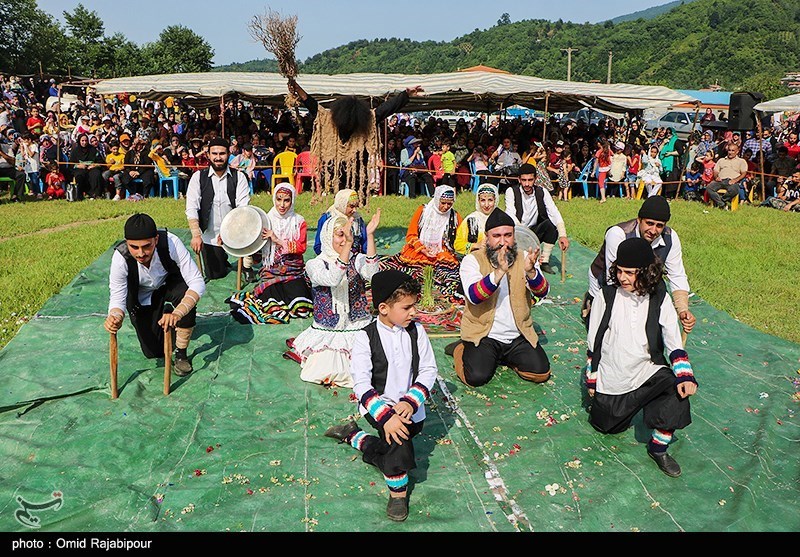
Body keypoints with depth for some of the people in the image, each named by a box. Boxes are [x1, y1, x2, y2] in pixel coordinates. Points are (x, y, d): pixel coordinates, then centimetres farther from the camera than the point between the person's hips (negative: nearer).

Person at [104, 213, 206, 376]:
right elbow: (117, 297, -22)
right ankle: (163, 315, 31)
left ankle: (181, 353, -14)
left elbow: (197, 283, -38)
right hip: (142, 298, 1)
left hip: (170, 284, -1)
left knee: (186, 295, -36)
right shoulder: (120, 257, -32)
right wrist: (115, 317, -46)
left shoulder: (171, 243, -36)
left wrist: (177, 314, -53)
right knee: (154, 352, -1)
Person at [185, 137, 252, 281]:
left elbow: (243, 207, -15)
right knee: (215, 275, 4)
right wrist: (196, 235, -26)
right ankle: (223, 259, 41)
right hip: (209, 236, 1)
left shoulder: (238, 176, -5)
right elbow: (191, 209, -11)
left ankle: (247, 267, -5)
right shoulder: (198, 177, -4)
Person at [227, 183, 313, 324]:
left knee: (299, 307, -20)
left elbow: (301, 247, -7)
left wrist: (278, 240, -16)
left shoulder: (299, 221, 5)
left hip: (294, 272, 0)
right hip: (271, 270, 0)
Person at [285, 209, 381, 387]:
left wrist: (370, 235, -29)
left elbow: (371, 273, -22)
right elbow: (332, 280, -26)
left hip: (358, 329, 2)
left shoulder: (357, 260, 2)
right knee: (327, 373, -17)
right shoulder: (315, 264, -3)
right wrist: (348, 245, -34)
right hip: (328, 332, -1)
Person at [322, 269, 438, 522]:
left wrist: (410, 402, -18)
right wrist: (386, 417, -29)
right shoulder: (365, 337, -14)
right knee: (397, 438, -30)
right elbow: (362, 384, -18)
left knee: (385, 454, 8)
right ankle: (398, 491, -5)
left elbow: (429, 370, -3)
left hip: (411, 406, 4)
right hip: (378, 405, -4)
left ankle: (352, 434, 37)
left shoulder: (416, 331, -4)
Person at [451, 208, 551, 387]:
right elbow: (473, 296, -25)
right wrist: (500, 272, -38)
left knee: (541, 372, -10)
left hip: (518, 335, 4)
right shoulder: (472, 260, -8)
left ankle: (504, 357, 17)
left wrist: (530, 271, -32)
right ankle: (463, 351, 12)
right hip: (482, 334, -3)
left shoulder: (524, 258, 2)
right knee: (477, 377, -21)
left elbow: (542, 293, -10)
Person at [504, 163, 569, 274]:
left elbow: (555, 213, -13)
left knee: (550, 224, -25)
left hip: (534, 232, 3)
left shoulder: (542, 192, -2)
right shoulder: (511, 191, -10)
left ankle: (545, 262, -15)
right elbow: (511, 215, -23)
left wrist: (562, 235, -30)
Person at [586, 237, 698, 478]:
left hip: (646, 371, 0)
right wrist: (591, 380, 3)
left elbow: (675, 344, -5)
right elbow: (593, 342, -1)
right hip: (610, 379, 0)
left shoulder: (659, 300, -7)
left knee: (679, 391, -28)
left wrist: (685, 377, -21)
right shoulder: (607, 296, -8)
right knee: (608, 426, 5)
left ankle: (658, 448, -6)